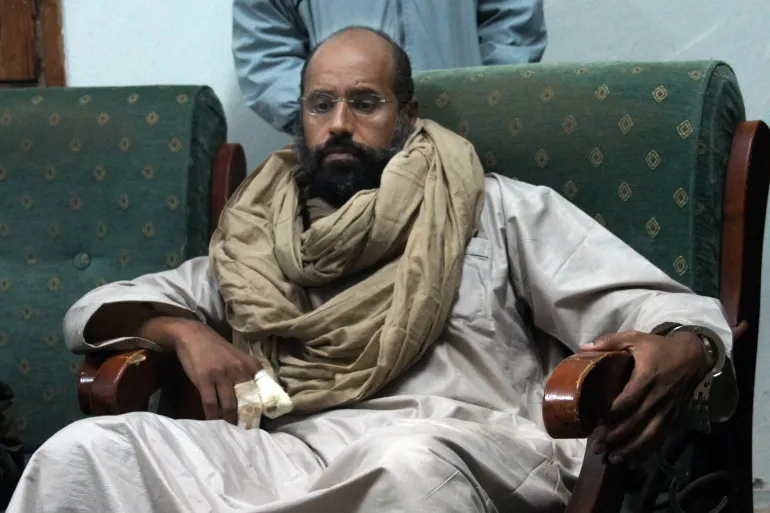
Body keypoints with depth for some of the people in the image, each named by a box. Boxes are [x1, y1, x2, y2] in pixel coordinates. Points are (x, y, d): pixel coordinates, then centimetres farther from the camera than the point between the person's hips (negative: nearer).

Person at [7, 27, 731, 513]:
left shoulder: (504, 211, 19)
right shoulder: (261, 241, 29)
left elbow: (672, 311, 10)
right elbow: (95, 310, 30)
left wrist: (681, 350, -17)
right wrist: (182, 331, 6)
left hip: (466, 453, -3)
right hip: (293, 455, 3)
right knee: (89, 450, -23)